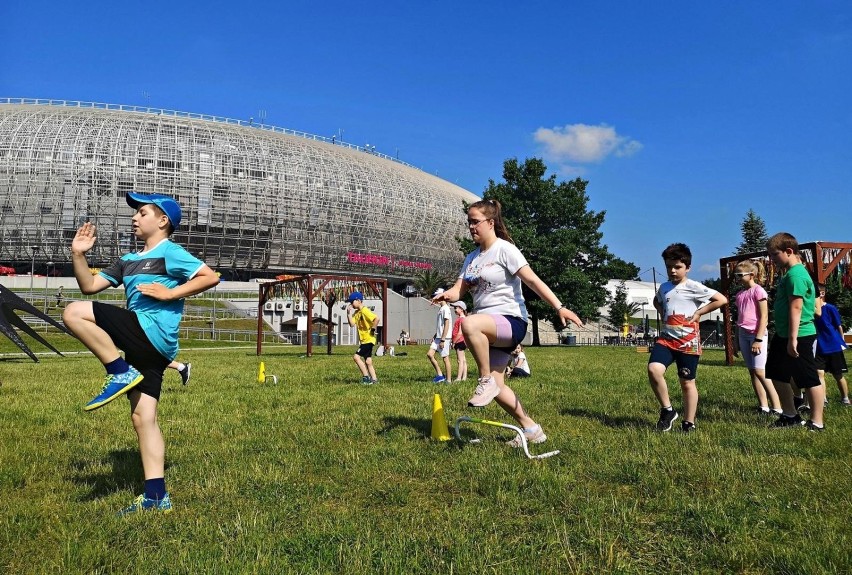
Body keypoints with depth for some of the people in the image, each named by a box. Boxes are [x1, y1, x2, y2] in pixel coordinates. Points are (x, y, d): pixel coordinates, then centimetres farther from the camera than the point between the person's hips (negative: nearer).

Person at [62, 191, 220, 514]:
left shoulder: (170, 252, 0)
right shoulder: (128, 261, 24)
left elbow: (210, 277, -11)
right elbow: (90, 286, 23)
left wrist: (169, 293, -14)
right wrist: (78, 255, 12)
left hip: (153, 333, -8)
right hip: (146, 344, 8)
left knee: (74, 313, -13)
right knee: (143, 417, 4)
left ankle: (121, 373, -11)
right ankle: (156, 496, 5)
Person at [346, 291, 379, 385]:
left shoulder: (365, 311, -18)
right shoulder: (356, 312, 10)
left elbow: (376, 319, -27)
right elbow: (352, 324, 2)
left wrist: (373, 329, -19)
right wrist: (348, 313, -6)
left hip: (368, 339, -10)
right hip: (364, 340, 10)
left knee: (356, 356, -15)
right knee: (368, 361, 12)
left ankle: (366, 376, -8)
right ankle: (374, 379, 18)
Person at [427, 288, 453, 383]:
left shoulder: (446, 309, -11)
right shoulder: (440, 309, 17)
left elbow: (446, 325, -17)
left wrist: (443, 340, -19)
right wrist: (435, 336, 18)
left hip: (444, 338, -9)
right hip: (438, 337, 9)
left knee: (445, 358, -4)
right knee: (429, 354, 1)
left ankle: (448, 380, 3)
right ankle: (440, 375, 7)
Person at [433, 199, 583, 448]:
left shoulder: (504, 249, -6)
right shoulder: (471, 258, 16)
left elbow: (532, 280, -13)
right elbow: (460, 289, 8)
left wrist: (559, 308, -22)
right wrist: (446, 295, -17)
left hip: (511, 320, -8)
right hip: (489, 329, 8)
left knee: (469, 324, -36)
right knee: (496, 386, 4)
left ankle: (486, 382, -19)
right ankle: (531, 429, 20)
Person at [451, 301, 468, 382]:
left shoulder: (462, 319, -14)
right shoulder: (460, 318, 17)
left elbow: (460, 333, -19)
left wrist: (454, 342, -16)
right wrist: (454, 341, 19)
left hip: (460, 341, -10)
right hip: (461, 342, 10)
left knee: (460, 360, -9)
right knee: (463, 360, 9)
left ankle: (458, 378, -9)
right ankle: (464, 377, 12)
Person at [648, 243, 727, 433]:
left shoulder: (694, 287, -5)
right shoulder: (664, 287, 12)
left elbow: (722, 300, -9)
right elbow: (656, 302, 35)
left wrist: (698, 313, -7)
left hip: (688, 341, -4)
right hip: (666, 338, 4)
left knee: (687, 382, 5)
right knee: (653, 369, -19)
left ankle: (689, 423, 18)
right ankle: (667, 410, -3)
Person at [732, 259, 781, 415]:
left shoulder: (758, 291, -8)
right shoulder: (740, 294, 13)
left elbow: (764, 317, -12)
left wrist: (758, 339, -18)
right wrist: (736, 340, 15)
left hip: (756, 334, -7)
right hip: (743, 335, 7)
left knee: (760, 371, -13)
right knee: (752, 372, 6)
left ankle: (777, 407, -8)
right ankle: (763, 407, 9)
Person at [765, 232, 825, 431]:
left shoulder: (795, 274, -18)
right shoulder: (789, 274, 13)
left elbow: (796, 307, -23)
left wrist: (793, 338, -24)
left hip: (800, 336, -11)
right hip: (783, 335, 11)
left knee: (809, 379, 1)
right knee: (777, 375, 17)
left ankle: (817, 423, 12)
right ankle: (790, 416, 28)